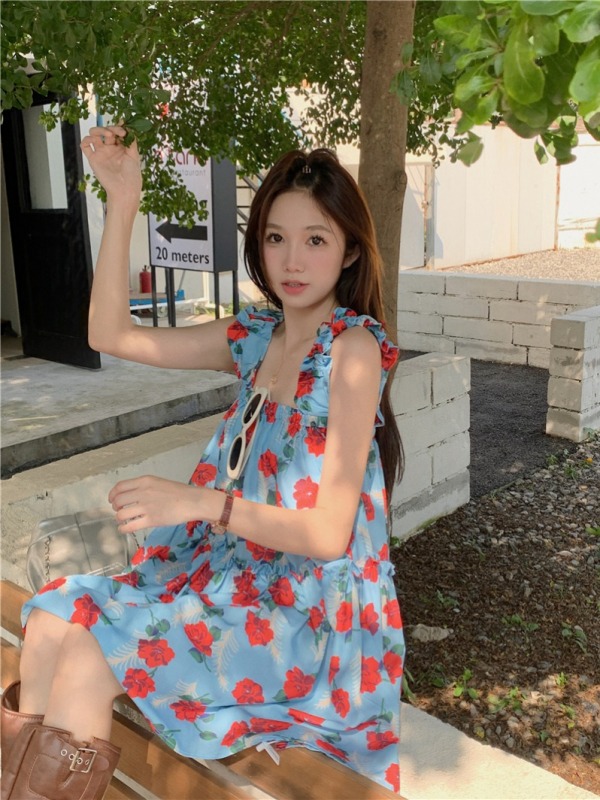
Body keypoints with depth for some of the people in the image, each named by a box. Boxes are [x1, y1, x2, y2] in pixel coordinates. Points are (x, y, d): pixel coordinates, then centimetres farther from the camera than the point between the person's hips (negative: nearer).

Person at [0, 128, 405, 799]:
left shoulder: (353, 347, -14)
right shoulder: (255, 336, 7)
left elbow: (327, 534, -17)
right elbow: (111, 335, 4)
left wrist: (204, 504, -30)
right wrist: (122, 201, -2)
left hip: (308, 604, -7)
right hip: (236, 572, 7)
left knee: (88, 654, -20)